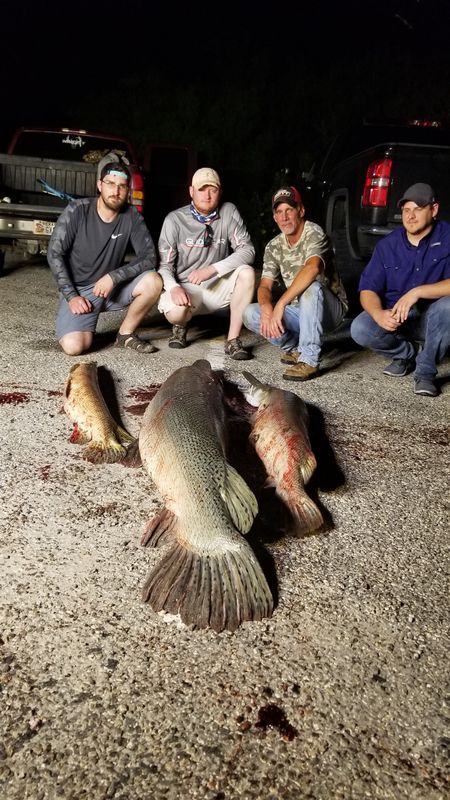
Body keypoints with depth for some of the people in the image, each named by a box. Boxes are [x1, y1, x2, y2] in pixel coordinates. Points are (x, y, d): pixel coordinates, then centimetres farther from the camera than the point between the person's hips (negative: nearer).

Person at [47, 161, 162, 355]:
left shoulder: (132, 217, -7)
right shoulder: (77, 210, -12)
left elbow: (149, 257, -13)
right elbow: (54, 254, -10)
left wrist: (113, 277, -24)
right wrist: (71, 296, -16)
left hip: (113, 286, 3)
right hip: (79, 289, -3)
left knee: (153, 281, -24)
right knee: (74, 346, -27)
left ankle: (126, 334, -2)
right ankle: (87, 324, 11)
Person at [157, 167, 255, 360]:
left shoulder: (229, 212, -5)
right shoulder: (175, 219, -8)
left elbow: (247, 250, -13)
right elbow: (164, 263, -9)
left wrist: (212, 269, -26)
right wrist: (173, 287, -31)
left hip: (218, 287, 2)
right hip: (186, 288, -2)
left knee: (247, 272, -25)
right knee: (175, 311, -35)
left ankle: (233, 340, -17)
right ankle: (181, 325, 8)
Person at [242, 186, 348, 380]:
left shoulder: (314, 233, -16)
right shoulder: (273, 246, 4)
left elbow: (312, 268, -36)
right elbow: (265, 285, -5)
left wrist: (280, 304, -41)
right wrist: (267, 309, -29)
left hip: (329, 309, -5)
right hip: (297, 311, 5)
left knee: (311, 288, -38)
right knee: (250, 314, -15)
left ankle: (309, 360, -32)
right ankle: (295, 347, 2)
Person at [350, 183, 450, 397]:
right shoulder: (387, 245, -3)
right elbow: (367, 289, -8)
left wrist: (417, 292, -34)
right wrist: (378, 314, -29)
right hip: (394, 316, 3)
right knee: (360, 330, -25)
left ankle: (426, 371, -14)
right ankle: (405, 353, 7)